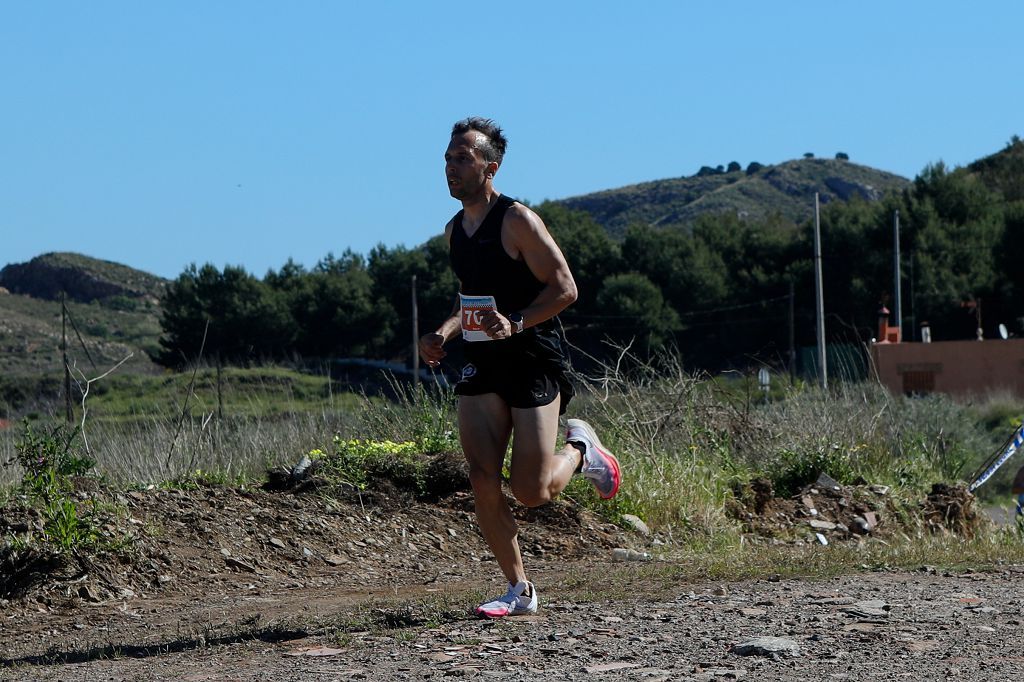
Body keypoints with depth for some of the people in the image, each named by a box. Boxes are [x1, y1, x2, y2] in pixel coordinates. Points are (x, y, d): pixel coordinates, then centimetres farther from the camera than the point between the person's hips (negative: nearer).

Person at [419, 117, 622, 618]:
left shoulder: (517, 220, -11)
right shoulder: (454, 231, 13)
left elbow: (565, 289, -13)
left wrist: (516, 324, -26)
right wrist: (444, 334, 8)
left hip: (533, 361, -6)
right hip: (481, 366, 6)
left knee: (531, 492, -8)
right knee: (483, 481, -7)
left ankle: (580, 449, 25)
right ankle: (519, 591, 5)